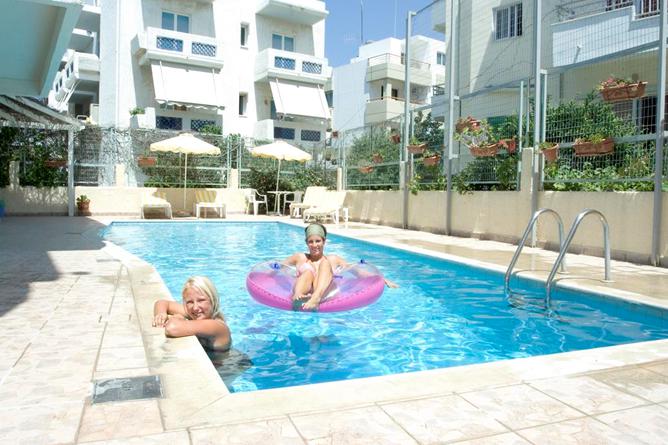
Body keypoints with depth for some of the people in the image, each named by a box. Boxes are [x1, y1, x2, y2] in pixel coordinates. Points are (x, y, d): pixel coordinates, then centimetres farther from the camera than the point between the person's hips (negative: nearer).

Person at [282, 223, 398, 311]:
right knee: (308, 272, -26)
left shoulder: (333, 259, 28)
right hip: (305, 292, 0)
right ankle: (297, 297, -59)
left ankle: (316, 297, -49)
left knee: (325, 263, -20)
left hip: (325, 293, 0)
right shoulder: (300, 257, 28)